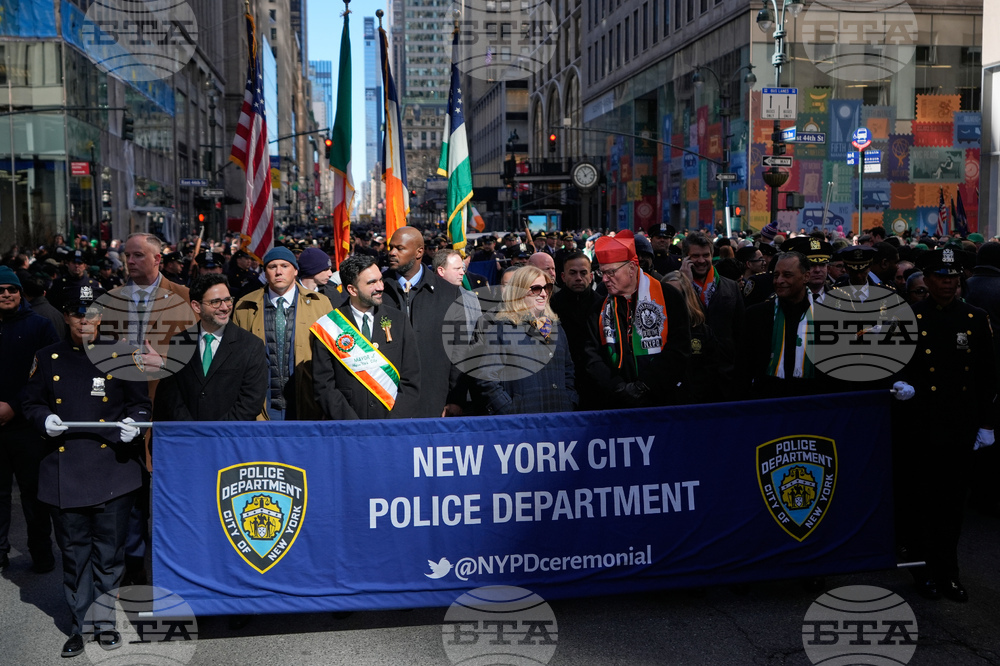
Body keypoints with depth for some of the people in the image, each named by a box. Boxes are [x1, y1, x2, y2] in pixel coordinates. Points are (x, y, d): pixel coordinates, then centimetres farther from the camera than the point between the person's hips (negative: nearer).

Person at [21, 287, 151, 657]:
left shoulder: (121, 355, 4)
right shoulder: (49, 359, 8)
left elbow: (140, 404, 7)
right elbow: (31, 403, 13)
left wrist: (133, 423, -14)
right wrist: (44, 419, -9)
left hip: (113, 468, -1)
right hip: (65, 470, 1)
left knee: (109, 550, 3)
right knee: (74, 552, 7)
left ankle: (103, 618, 18)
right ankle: (80, 624, 19)